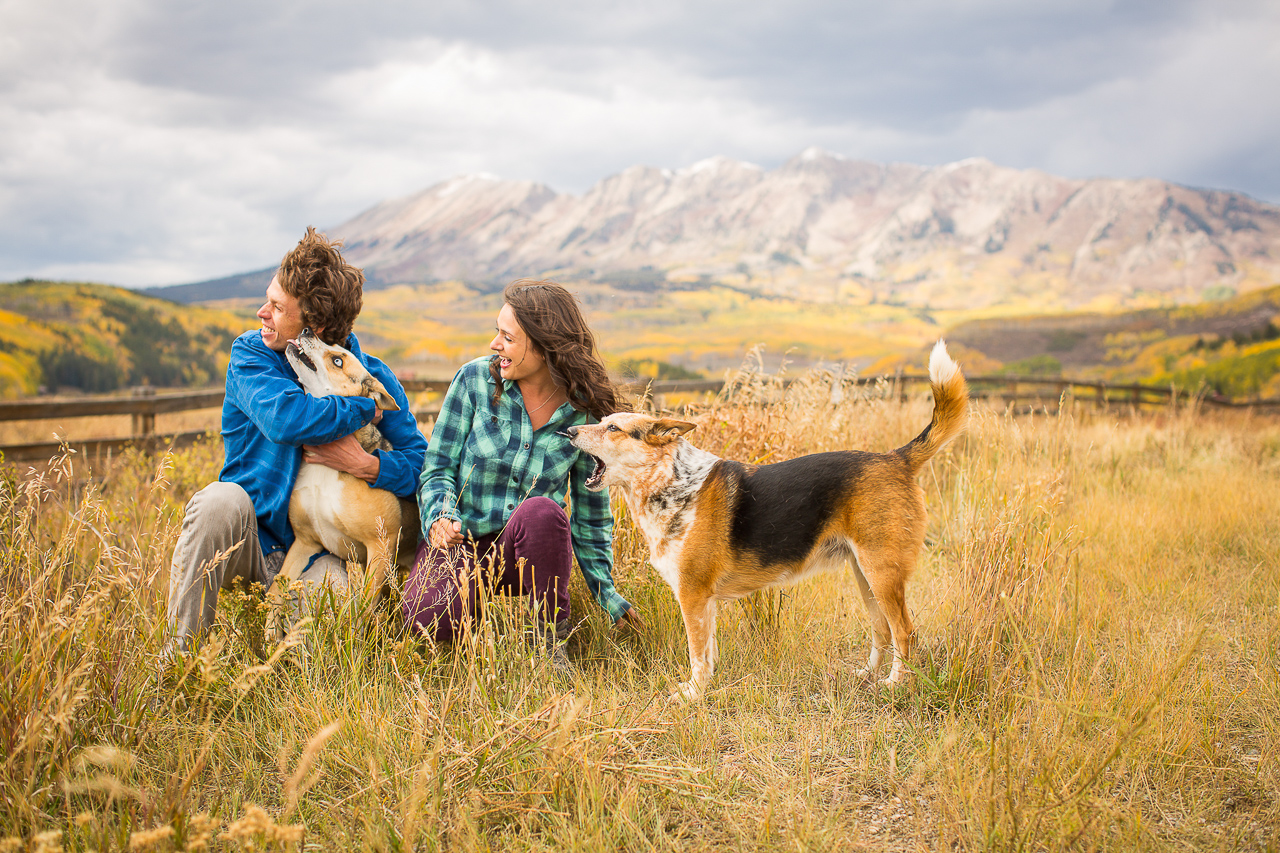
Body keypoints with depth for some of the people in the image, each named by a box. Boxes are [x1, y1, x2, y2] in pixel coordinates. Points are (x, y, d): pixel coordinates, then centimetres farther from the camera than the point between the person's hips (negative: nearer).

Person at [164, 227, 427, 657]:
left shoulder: (374, 378, -2)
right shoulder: (250, 354, -4)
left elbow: (421, 463, -5)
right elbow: (283, 418, -26)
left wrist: (366, 464, -24)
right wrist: (365, 409, -17)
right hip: (242, 539, 0)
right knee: (221, 500, -33)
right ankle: (176, 653, -24)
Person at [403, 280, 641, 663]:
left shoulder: (586, 413, -6)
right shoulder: (475, 379, -7)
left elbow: (591, 506, 6)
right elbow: (438, 465, 0)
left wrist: (605, 590, 5)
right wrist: (440, 516, -21)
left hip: (528, 549, 0)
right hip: (461, 540, 0)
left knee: (541, 511, -36)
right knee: (432, 617, -31)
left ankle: (551, 641, -15)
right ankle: (470, 590, 8)